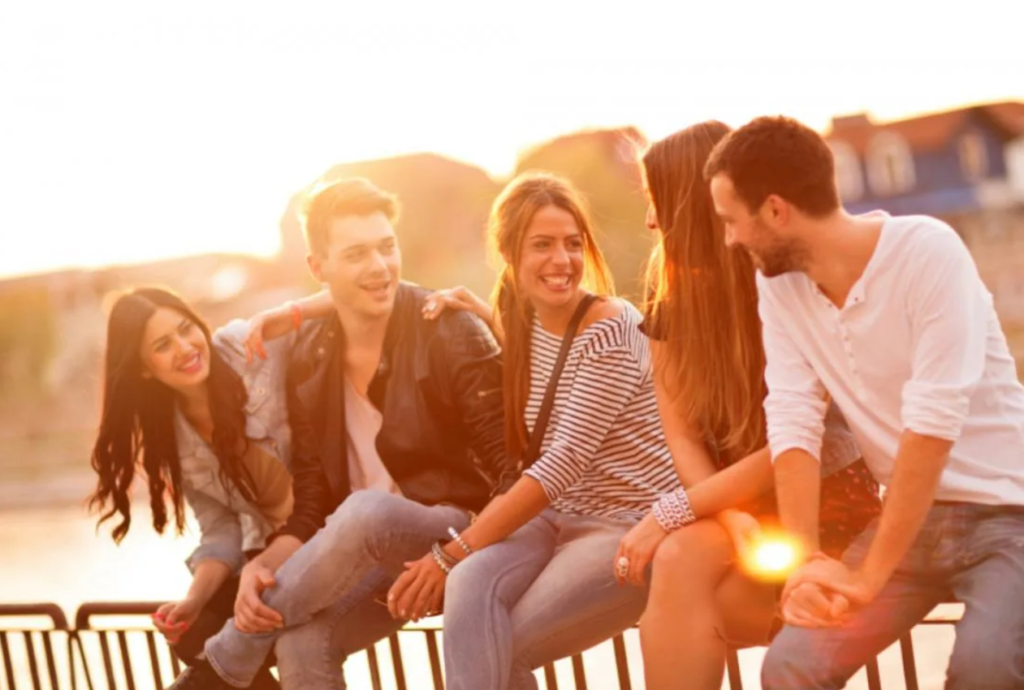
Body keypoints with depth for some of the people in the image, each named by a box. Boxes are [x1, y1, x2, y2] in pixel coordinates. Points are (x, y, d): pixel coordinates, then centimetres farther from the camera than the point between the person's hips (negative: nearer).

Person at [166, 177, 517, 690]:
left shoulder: (451, 334, -9)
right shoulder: (309, 362, 4)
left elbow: (512, 468, -13)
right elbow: (312, 504, 2)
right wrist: (267, 566, -18)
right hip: (370, 551, 4)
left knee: (366, 511, -36)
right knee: (301, 641, -30)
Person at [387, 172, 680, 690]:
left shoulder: (611, 331, -16)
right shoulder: (521, 325, 7)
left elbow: (567, 461, -22)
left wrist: (453, 551, -22)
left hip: (630, 527, -6)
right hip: (554, 516, 6)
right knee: (470, 583, -27)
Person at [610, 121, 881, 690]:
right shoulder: (670, 297, 3)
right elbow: (683, 440, -3)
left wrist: (672, 512, -21)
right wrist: (734, 520, -21)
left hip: (827, 505, -4)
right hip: (743, 503, 4)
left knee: (682, 561, -30)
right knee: (682, 618, -29)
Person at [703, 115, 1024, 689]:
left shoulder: (927, 252, -20)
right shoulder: (777, 282, -2)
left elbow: (933, 424, -24)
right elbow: (794, 425, -7)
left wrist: (870, 575, -24)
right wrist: (806, 560, -20)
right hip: (908, 514, 5)